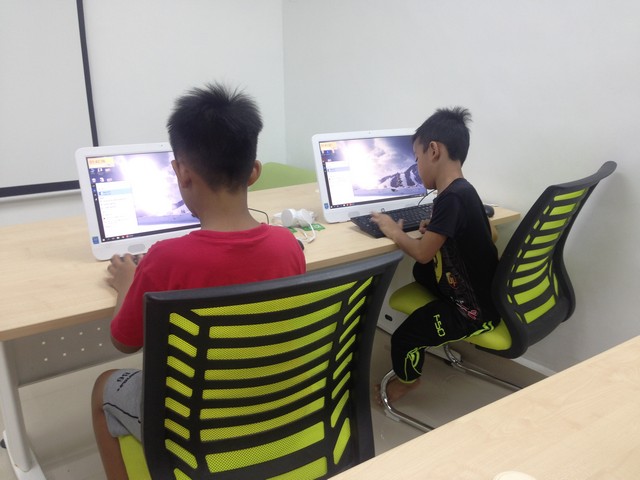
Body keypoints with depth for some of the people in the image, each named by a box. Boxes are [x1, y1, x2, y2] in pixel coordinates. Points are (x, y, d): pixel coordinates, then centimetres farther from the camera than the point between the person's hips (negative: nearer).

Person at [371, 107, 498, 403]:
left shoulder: (452, 198, -28)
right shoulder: (461, 191, 1)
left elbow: (422, 253, -23)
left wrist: (394, 232, -6)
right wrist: (436, 229, 2)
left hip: (475, 309, -10)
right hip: (481, 291, 10)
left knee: (403, 338, -9)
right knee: (422, 273, 28)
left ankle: (406, 380, 24)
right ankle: (445, 335, 40)